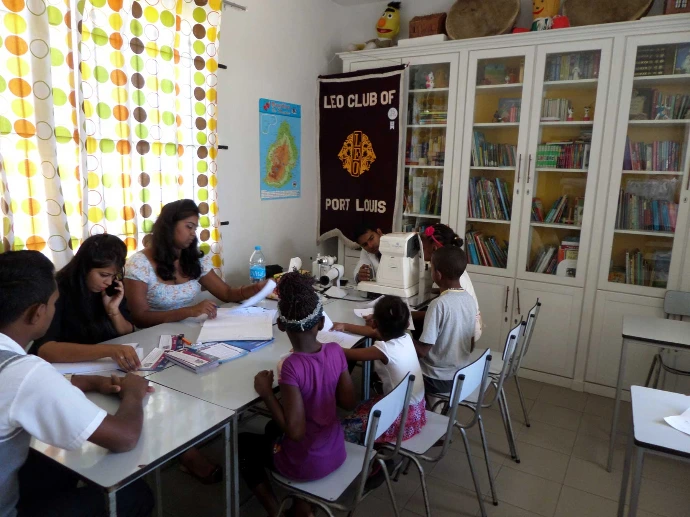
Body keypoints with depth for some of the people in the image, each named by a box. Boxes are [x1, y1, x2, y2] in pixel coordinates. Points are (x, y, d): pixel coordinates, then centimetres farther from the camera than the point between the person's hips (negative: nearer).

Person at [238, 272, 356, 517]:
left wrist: (266, 392, -19)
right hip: (335, 452, 5)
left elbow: (295, 431, -28)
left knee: (242, 442, 19)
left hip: (306, 464, -5)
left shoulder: (292, 366, -30)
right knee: (273, 428, 31)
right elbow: (348, 403, -3)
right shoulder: (336, 351, -14)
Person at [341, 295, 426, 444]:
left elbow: (348, 354, -21)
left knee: (346, 429, 1)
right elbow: (382, 333, 12)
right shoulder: (406, 337, -5)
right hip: (416, 408, 8)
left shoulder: (385, 349, -27)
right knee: (362, 409, 23)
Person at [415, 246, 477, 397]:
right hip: (460, 375, 7)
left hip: (437, 379, -7)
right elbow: (471, 346, 6)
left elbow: (422, 351, -23)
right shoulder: (470, 299, -4)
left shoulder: (439, 304, -26)